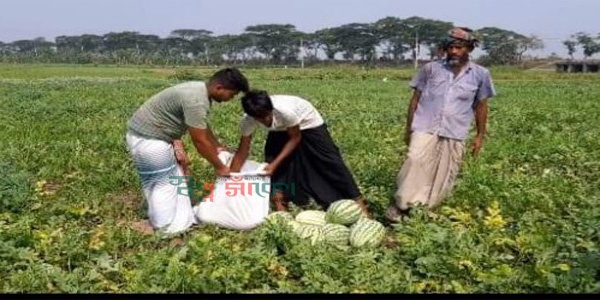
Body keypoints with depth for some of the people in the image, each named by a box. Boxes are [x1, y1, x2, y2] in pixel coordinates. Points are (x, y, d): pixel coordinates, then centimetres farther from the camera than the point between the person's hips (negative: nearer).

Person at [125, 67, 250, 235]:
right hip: (147, 139, -11)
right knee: (164, 185, 0)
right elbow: (200, 141, -22)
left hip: (150, 134, 11)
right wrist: (219, 167, -9)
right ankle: (168, 231, 12)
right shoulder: (196, 100, -27)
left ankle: (180, 222, 28)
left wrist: (217, 146, 33)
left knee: (175, 178, 17)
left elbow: (203, 126, 23)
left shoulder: (201, 90, 5)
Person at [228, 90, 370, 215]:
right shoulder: (248, 121, -29)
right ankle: (280, 207, 2)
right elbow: (242, 152, -19)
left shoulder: (285, 110, -43)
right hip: (281, 129, 5)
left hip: (308, 123, -4)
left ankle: (357, 201, 1)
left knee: (330, 161, -6)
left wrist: (275, 164, -29)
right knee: (272, 158, -11)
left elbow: (295, 138, -25)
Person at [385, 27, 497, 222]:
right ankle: (400, 205, -12)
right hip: (425, 128, -1)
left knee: (444, 175, 3)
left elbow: (481, 106, 13)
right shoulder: (431, 68, 3)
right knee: (415, 162, -21)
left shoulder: (480, 74, 5)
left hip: (454, 134, 2)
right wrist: (408, 128, 8)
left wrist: (480, 136, 12)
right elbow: (415, 98, 9)